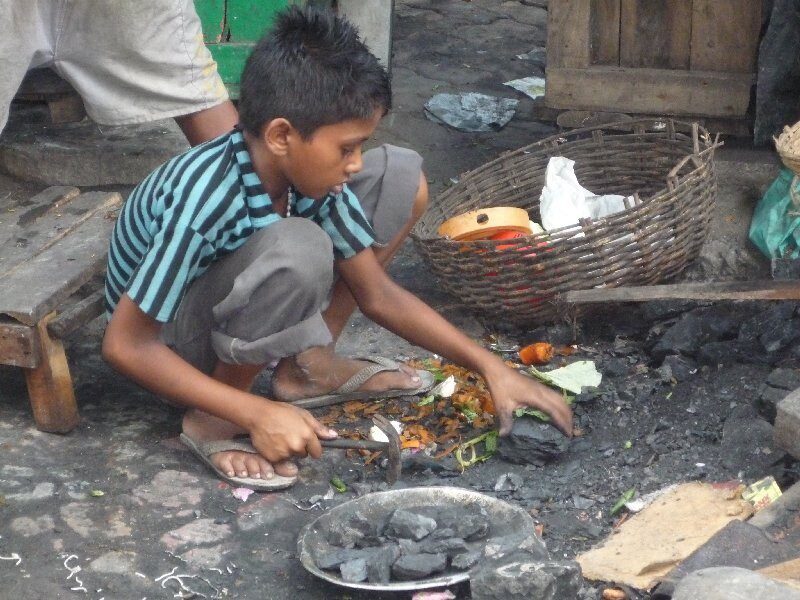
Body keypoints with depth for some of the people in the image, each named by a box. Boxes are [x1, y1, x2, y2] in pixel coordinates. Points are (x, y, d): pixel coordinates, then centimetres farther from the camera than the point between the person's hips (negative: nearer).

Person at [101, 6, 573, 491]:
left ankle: (309, 365, 5)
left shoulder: (308, 170, -14)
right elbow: (125, 346, -30)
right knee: (298, 251, -39)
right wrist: (257, 415, -33)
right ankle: (217, 418, -16)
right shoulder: (203, 199, -35)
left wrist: (490, 366, -10)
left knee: (401, 178, -3)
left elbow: (378, 296, -3)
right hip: (170, 343, -7)